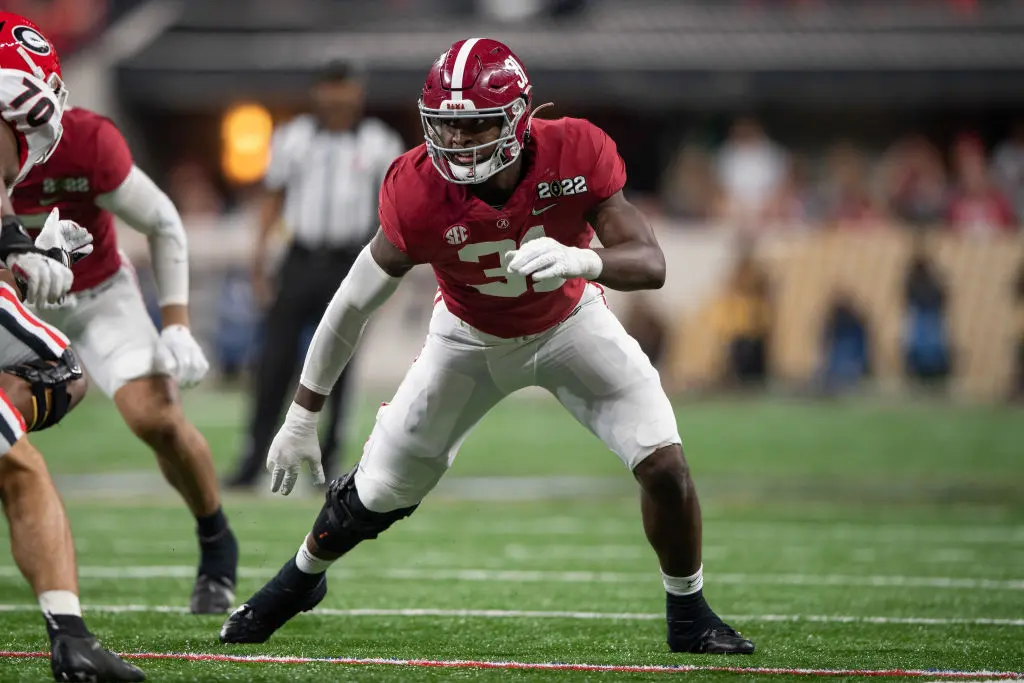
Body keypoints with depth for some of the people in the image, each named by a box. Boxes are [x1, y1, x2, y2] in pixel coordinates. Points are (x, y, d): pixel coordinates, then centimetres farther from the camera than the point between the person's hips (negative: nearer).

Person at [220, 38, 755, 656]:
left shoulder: (574, 154, -32)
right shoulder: (419, 190, -31)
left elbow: (651, 264, -33)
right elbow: (356, 303, -20)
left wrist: (582, 260, -55)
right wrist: (302, 415, -16)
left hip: (570, 323, 0)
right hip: (471, 340, 0)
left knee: (664, 464, -15)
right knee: (379, 495, 2)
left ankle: (689, 614, 9)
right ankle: (301, 578, 35)